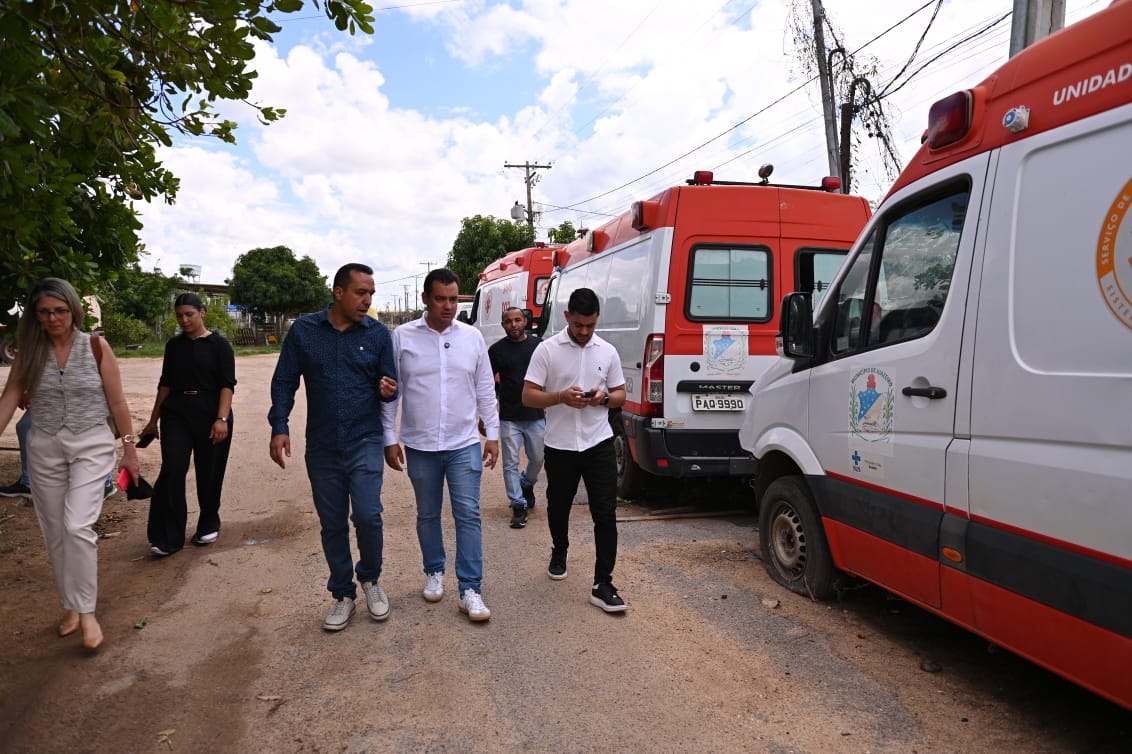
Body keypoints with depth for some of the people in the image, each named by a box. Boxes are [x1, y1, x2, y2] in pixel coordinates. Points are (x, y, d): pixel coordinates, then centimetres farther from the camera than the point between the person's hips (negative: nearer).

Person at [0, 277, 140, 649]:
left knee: (77, 526, -14)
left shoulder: (96, 347, -5)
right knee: (55, 532, 10)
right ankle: (70, 605, 26)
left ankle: (87, 611, -1)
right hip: (44, 449, 3)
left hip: (91, 445, -3)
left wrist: (129, 447, 0)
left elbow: (117, 401, -2)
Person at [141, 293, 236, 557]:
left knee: (209, 475, 6)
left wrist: (222, 419, -20)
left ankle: (208, 526, 26)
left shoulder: (219, 344, -2)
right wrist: (153, 420, 15)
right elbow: (165, 383, 15)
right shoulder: (174, 345, 10)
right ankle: (167, 538, -4)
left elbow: (227, 384, -9)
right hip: (176, 414, 3)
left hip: (210, 415, -3)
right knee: (172, 471, -9)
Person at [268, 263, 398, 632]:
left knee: (368, 515, -12)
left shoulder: (378, 333, -1)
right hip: (321, 446, 1)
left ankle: (370, 578, 18)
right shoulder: (304, 330, -1)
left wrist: (387, 390, -18)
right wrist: (279, 426, -6)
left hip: (364, 442, -1)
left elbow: (388, 383, 5)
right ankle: (343, 595, 27)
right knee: (332, 524, 10)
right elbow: (284, 382, 3)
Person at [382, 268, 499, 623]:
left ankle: (470, 589, 4)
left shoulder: (472, 337, 2)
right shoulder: (402, 337, -3)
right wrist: (390, 439, -1)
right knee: (427, 514, 14)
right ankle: (435, 573, 33)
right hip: (419, 446, 0)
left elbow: (485, 389, 6)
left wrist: (492, 433, 4)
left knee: (468, 514, -2)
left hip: (464, 444, 0)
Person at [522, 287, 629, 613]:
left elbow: (620, 395, 10)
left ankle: (603, 585, 1)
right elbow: (528, 396, -7)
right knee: (558, 508, 17)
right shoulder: (547, 350, -5)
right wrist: (561, 397, -24)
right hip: (560, 446, -1)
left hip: (599, 444, 1)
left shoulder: (608, 352, 4)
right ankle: (559, 554, 46)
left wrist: (603, 397, -13)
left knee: (605, 513, -5)